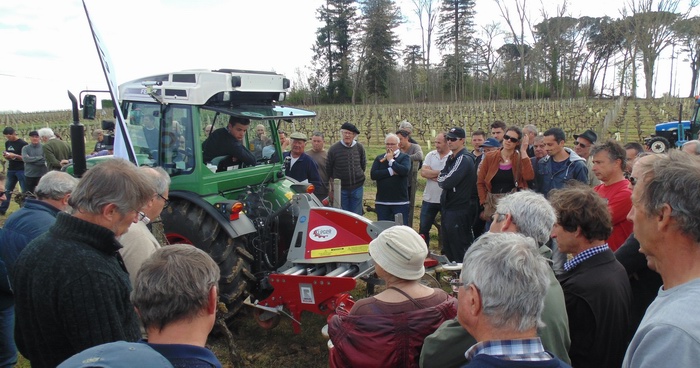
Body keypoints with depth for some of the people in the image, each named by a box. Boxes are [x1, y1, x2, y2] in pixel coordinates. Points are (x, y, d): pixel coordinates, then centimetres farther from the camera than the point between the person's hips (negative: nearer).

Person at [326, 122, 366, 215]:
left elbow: (363, 165, 14)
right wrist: (332, 189, 2)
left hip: (357, 187, 2)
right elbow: (328, 170, 1)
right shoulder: (333, 149, -7)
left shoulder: (359, 147, -1)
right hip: (340, 189, -2)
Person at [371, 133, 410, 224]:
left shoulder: (404, 157, 2)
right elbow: (373, 174, -5)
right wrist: (390, 171, -12)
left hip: (400, 202, -3)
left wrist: (391, 160, -8)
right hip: (381, 202, 3)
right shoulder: (379, 158, 10)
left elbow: (404, 170, -19)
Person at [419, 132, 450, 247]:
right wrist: (442, 173, -12)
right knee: (423, 229, 9)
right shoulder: (430, 155, 6)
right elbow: (423, 172, -6)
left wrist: (432, 175, -12)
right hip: (429, 199, 4)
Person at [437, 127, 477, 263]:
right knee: (447, 247, 18)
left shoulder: (464, 159, -16)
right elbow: (441, 177, 12)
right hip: (448, 208, 10)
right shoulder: (451, 158, 15)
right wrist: (444, 179, -8)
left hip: (459, 210, -10)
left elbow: (448, 182, -23)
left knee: (459, 248, -1)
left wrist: (442, 179, -4)